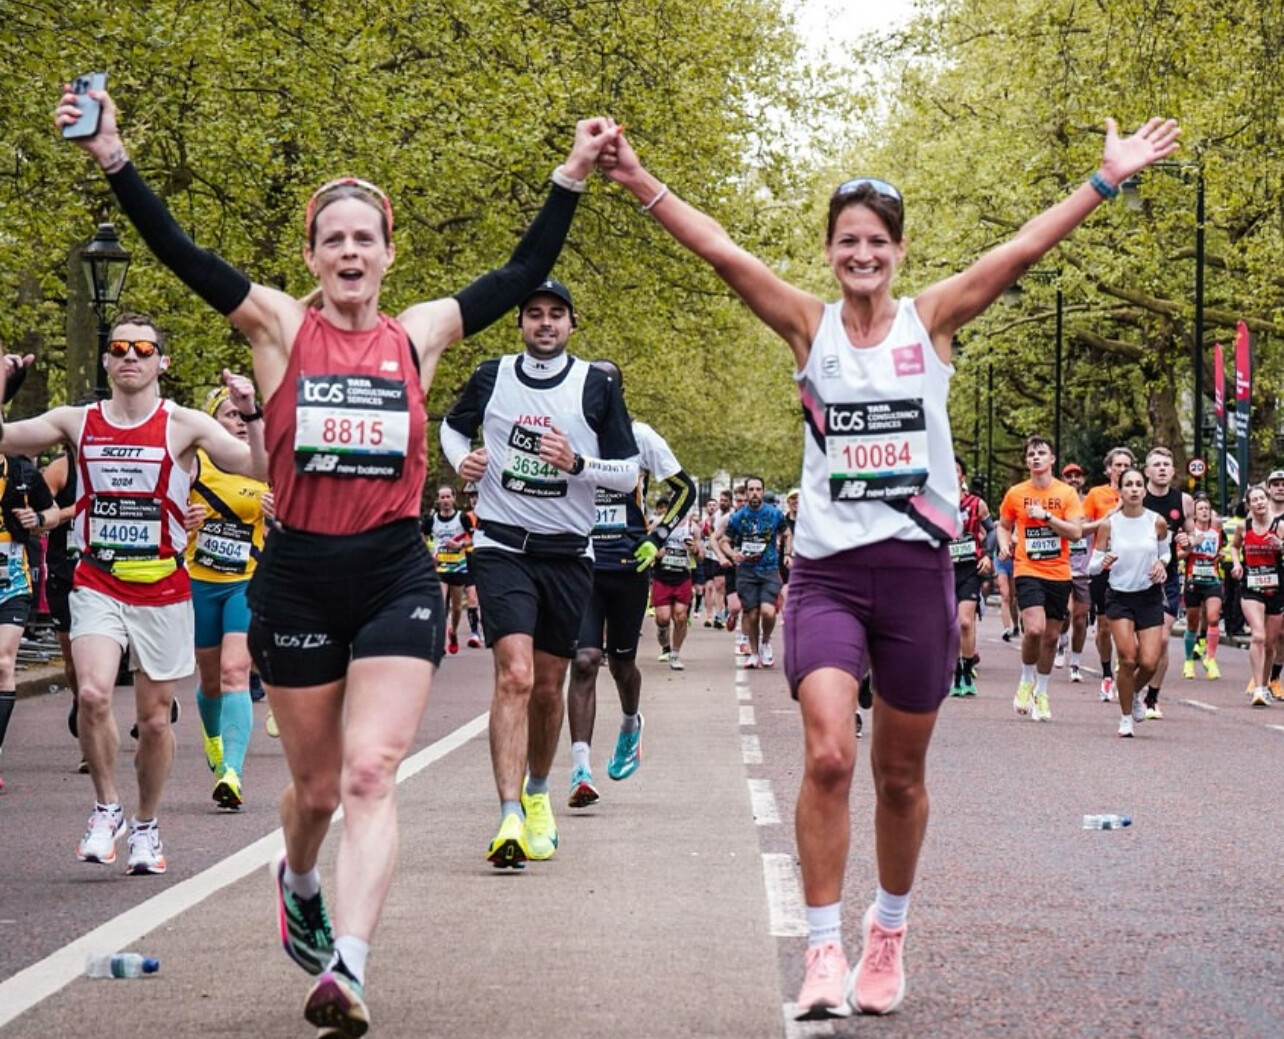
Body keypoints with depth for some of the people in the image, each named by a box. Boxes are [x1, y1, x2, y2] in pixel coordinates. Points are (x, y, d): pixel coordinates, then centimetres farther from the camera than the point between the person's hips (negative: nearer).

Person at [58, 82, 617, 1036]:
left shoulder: (419, 334, 7)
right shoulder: (281, 325, 3)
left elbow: (526, 273, 9)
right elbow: (183, 256, -8)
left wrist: (574, 173, 4)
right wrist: (114, 160, -19)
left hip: (396, 577, 0)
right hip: (300, 577, 0)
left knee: (370, 775, -16)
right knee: (318, 787, 13)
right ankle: (299, 882, 47)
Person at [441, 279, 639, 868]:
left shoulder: (598, 387, 0)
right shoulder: (491, 378, 3)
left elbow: (629, 474, 1)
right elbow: (453, 427, 23)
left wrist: (576, 463, -16)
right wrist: (462, 461, 2)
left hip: (568, 554, 2)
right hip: (502, 548, -1)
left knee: (549, 686, 11)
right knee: (515, 675, -18)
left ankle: (537, 793, 36)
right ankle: (510, 820, -25)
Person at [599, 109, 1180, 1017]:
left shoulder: (932, 321, 2)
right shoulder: (810, 326, 3)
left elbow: (1024, 250, -7)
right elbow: (721, 252, -7)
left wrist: (1109, 179, -15)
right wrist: (641, 184, -16)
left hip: (917, 568, 1)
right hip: (826, 571, -1)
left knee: (901, 775, 11)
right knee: (828, 755, -19)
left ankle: (890, 932, 33)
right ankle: (824, 952, -11)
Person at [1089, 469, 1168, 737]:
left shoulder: (1157, 522, -3)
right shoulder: (1108, 525, -5)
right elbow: (1093, 565, -1)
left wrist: (1161, 564, -5)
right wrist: (1103, 562, -23)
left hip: (1150, 597, 1)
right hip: (1119, 596, -1)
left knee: (1149, 663, -7)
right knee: (1128, 659, -12)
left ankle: (1135, 694, 28)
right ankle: (1125, 718, 8)